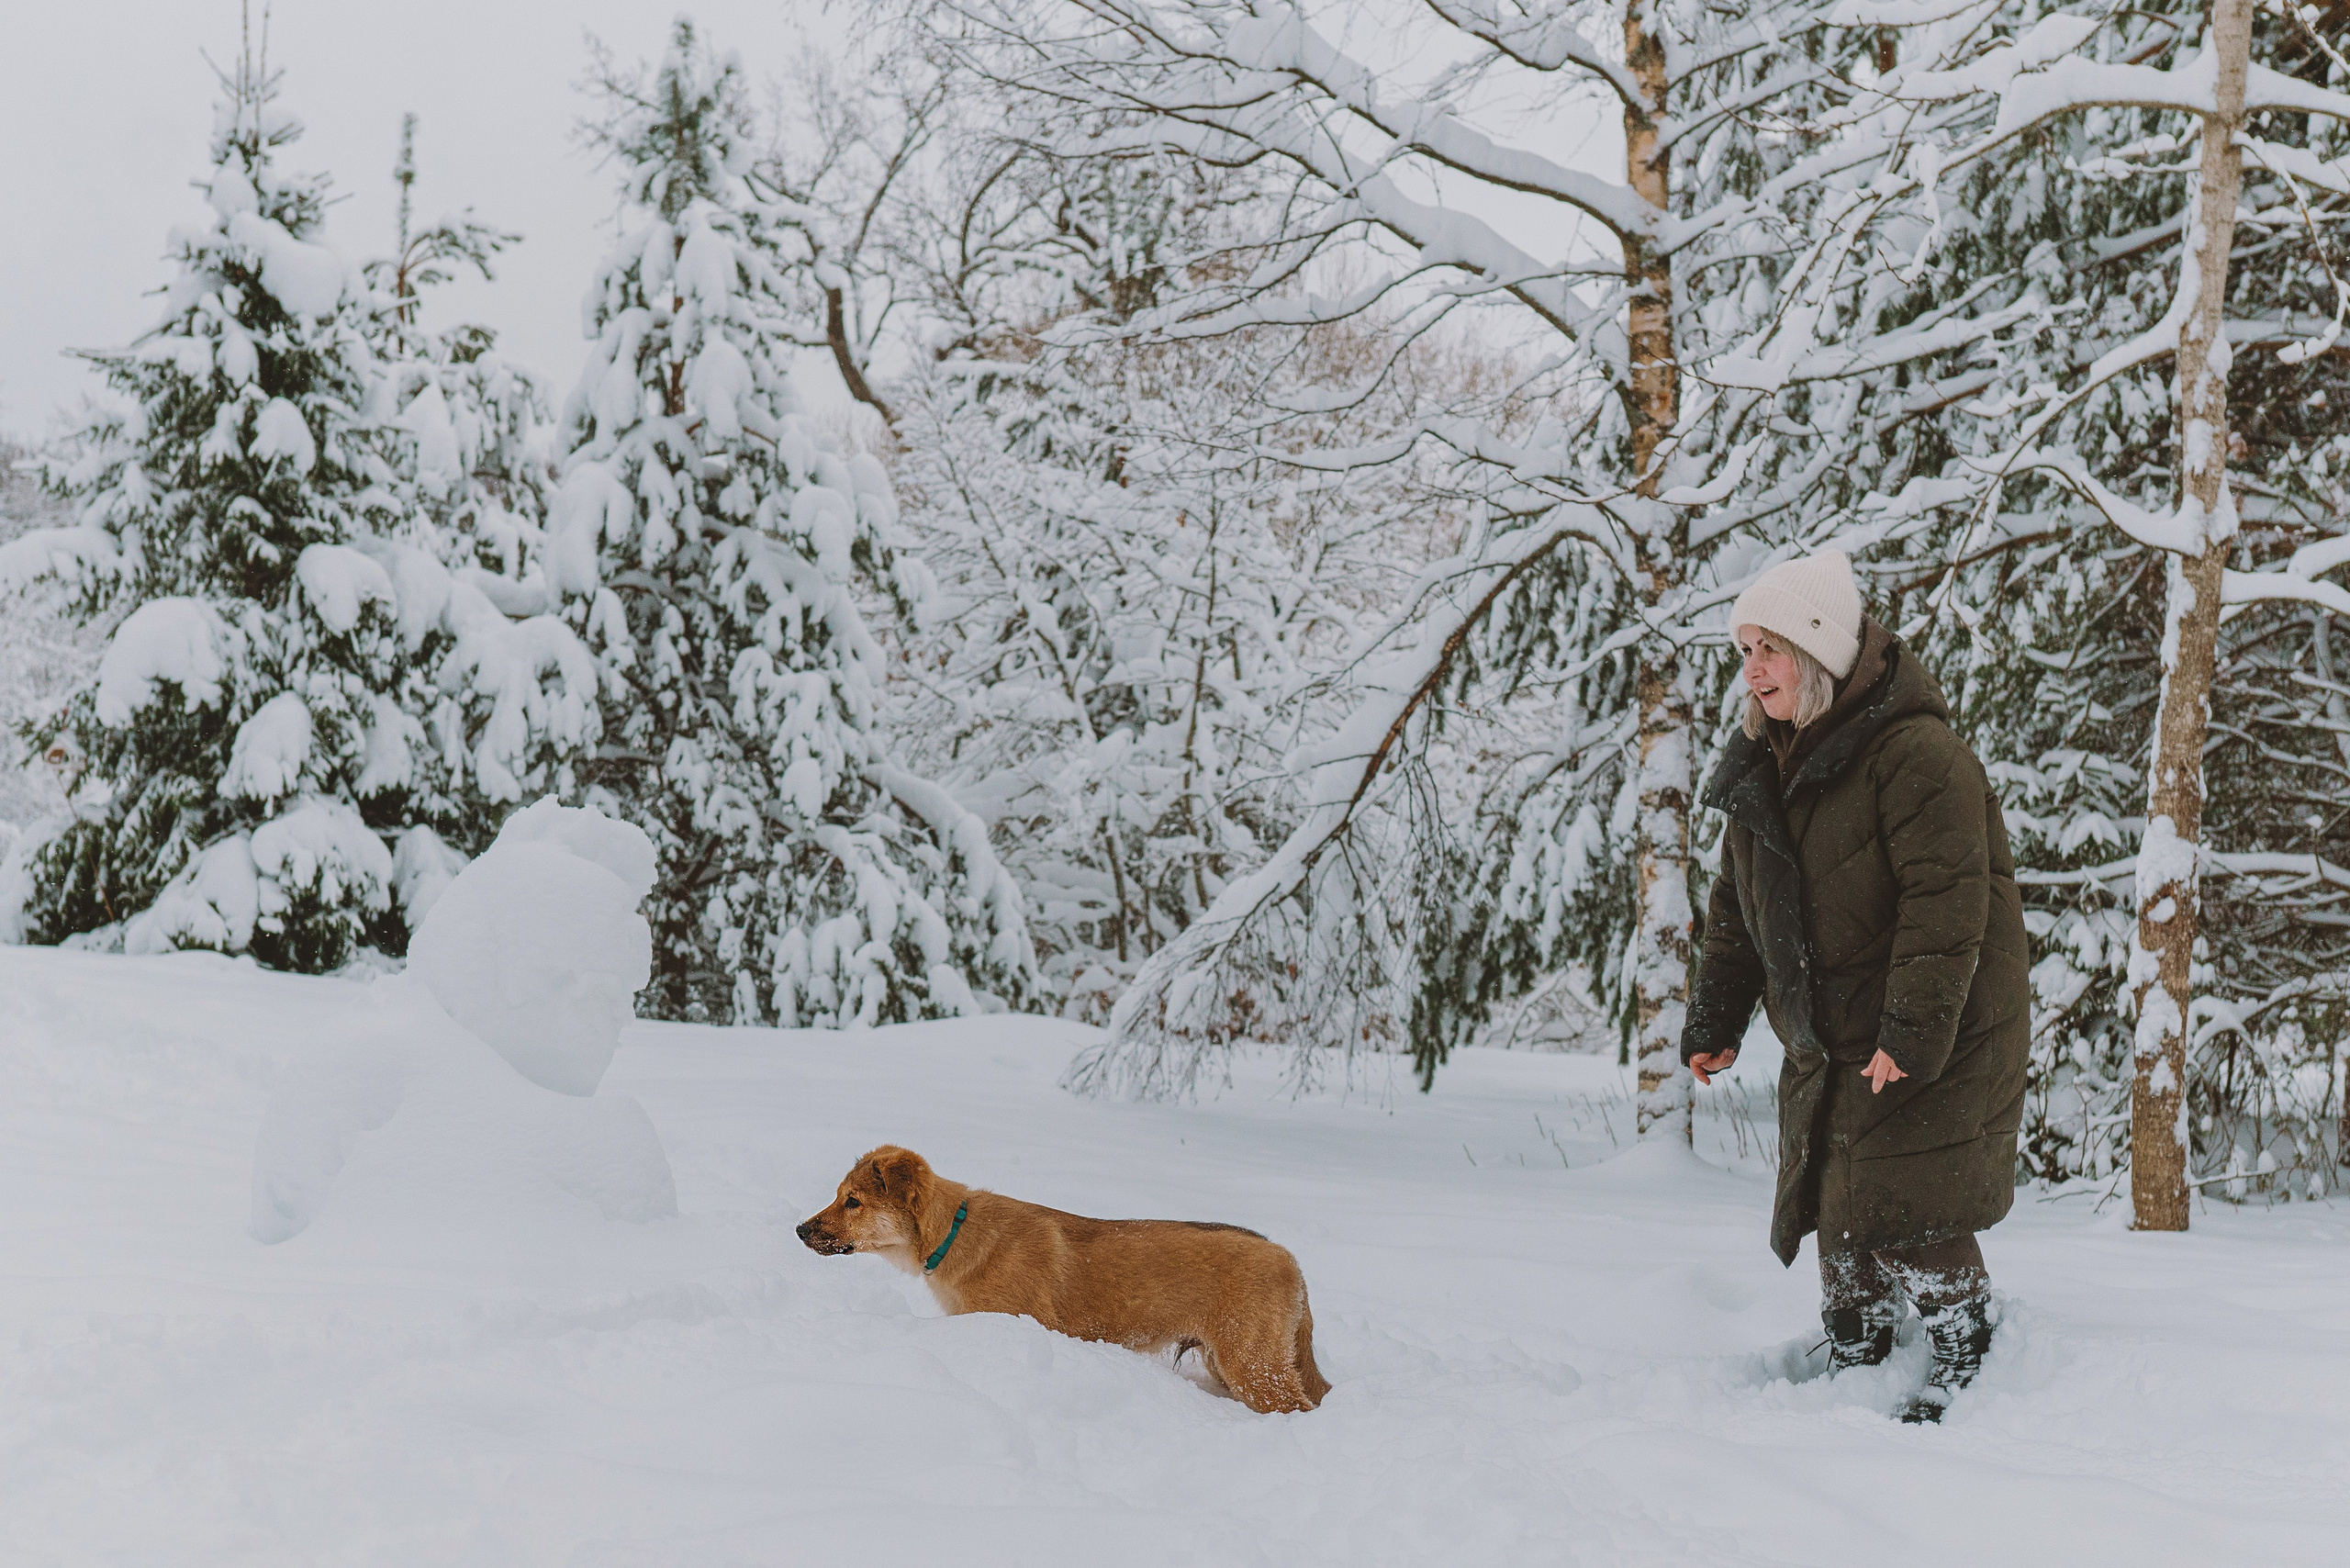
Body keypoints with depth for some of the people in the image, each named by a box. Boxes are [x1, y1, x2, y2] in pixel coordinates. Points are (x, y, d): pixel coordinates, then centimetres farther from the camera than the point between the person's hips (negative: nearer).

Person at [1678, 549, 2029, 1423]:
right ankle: (1853, 1368, 24)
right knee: (1835, 1213, 11)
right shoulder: (1766, 767, 9)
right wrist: (1713, 1024, 13)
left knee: (1906, 1216, -10)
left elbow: (1947, 901, -24)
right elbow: (1736, 910, 17)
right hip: (1827, 1047, 8)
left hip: (1938, 1044, -8)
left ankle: (1967, 1362, 8)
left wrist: (1912, 1033, -28)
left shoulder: (1917, 754, -19)